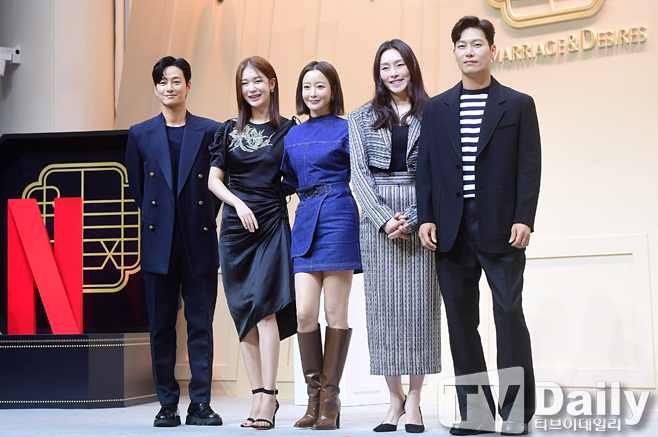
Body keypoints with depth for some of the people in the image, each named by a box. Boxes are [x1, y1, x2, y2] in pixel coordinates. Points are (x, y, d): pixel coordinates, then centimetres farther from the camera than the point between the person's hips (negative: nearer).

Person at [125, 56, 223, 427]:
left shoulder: (211, 131, 5)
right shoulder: (141, 135, 9)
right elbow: (137, 187, 15)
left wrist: (205, 219, 5)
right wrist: (156, 219, 10)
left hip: (200, 243, -1)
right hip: (159, 244, 1)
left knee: (201, 324, 0)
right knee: (162, 325, 4)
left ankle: (201, 405, 5)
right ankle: (168, 405, 12)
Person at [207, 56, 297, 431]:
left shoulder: (288, 130, 4)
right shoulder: (229, 131, 11)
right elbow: (214, 180, 9)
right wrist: (238, 203, -6)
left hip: (272, 222, -3)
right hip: (236, 226, 3)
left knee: (264, 307, -13)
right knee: (244, 313, 3)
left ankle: (267, 397, -10)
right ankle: (261, 396, 9)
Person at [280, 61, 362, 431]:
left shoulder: (345, 130, 2)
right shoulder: (293, 135, 17)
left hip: (338, 219, -4)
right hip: (305, 222, 4)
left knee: (335, 313, -2)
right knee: (305, 312, -4)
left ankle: (331, 398, 6)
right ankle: (314, 396, 8)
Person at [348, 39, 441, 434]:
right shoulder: (362, 119, 12)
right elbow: (359, 172, 4)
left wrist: (412, 218, -11)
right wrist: (384, 219, -10)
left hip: (421, 216, -1)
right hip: (377, 217, 1)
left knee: (419, 303, -4)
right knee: (383, 305, -1)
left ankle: (414, 401, 2)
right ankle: (395, 399, 6)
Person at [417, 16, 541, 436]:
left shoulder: (519, 105, 7)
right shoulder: (437, 108, 14)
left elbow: (530, 167, 0)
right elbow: (426, 166, 11)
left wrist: (524, 220, -10)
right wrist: (426, 218, 0)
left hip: (500, 227, -3)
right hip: (452, 229, 3)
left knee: (510, 315, -4)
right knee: (461, 320, 4)